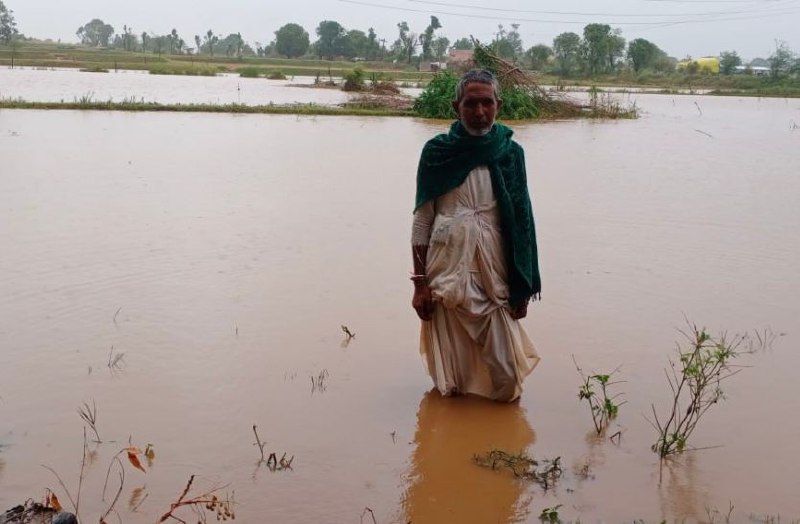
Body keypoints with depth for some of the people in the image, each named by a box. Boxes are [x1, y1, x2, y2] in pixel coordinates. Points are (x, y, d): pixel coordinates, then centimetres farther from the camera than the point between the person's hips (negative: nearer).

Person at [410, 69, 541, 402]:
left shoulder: (511, 153, 3)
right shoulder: (437, 152, 0)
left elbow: (521, 222, 6)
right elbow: (421, 221, 2)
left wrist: (522, 287, 4)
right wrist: (420, 284, -3)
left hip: (496, 274, 1)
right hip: (447, 272, -1)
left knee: (505, 380, 0)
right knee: (452, 380, 7)